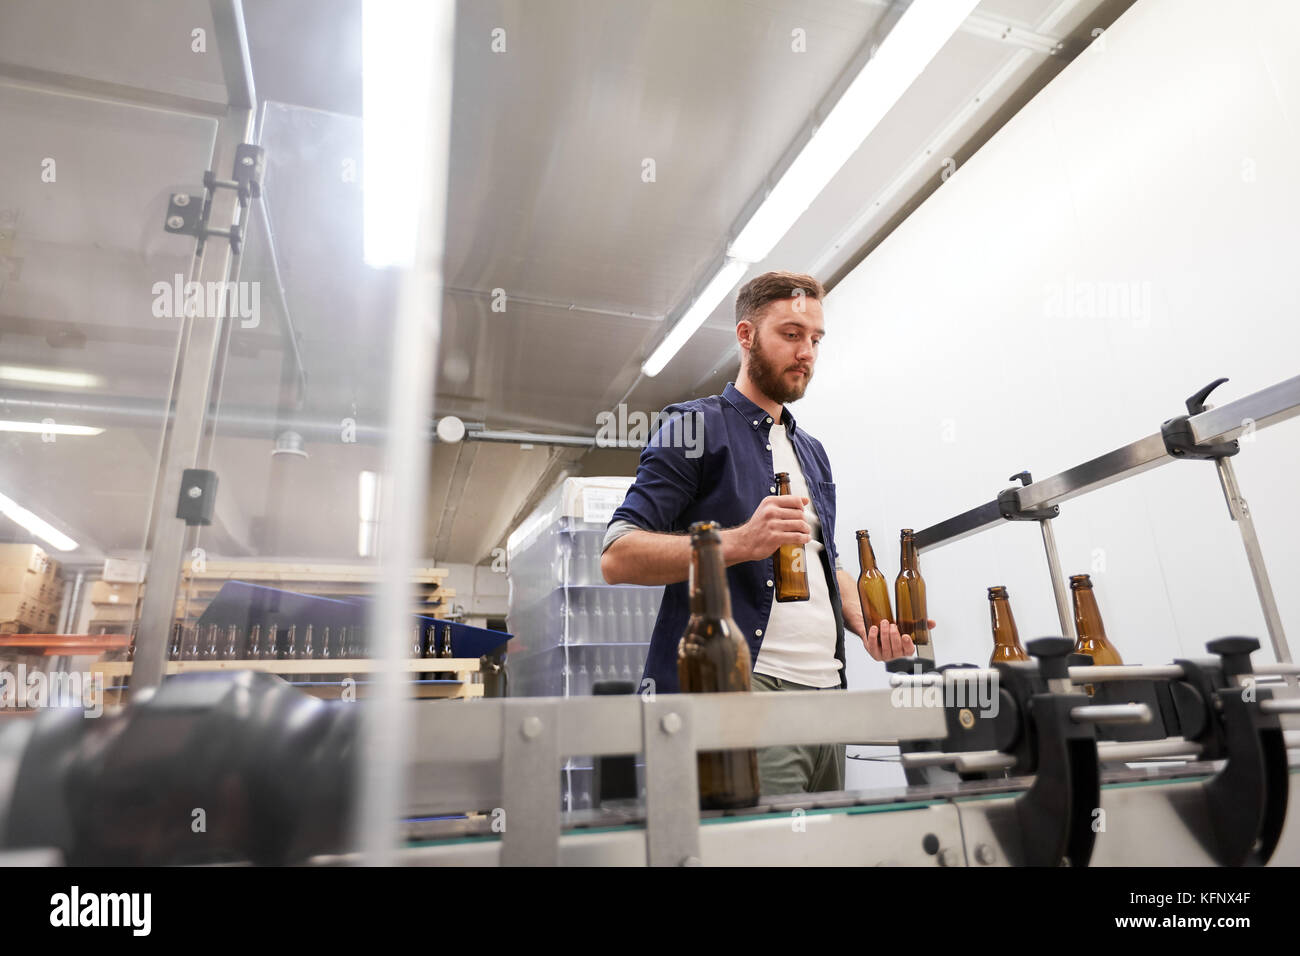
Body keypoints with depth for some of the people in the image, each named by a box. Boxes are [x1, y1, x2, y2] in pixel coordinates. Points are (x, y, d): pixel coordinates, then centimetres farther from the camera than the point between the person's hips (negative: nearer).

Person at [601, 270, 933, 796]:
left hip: (826, 691, 8)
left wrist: (866, 623, 8)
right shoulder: (696, 426, -1)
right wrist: (738, 543, -22)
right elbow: (617, 557, -11)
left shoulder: (812, 452, 22)